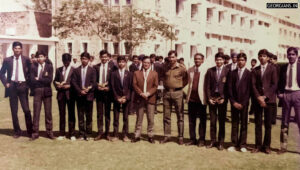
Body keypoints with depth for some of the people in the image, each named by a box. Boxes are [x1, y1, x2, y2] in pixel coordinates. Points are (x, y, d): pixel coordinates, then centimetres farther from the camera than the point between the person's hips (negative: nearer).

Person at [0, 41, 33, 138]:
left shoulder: (26, 60, 3)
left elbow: (31, 72, 10)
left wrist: (28, 82, 0)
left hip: (22, 86, -1)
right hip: (12, 86, 2)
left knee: (27, 110, -4)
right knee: (13, 111, 6)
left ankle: (30, 131, 6)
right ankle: (17, 131, 17)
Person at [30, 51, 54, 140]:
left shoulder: (49, 67, 3)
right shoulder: (33, 67, 5)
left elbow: (49, 80, -8)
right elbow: (32, 80, -5)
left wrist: (39, 79, -7)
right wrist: (44, 78, -8)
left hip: (47, 92, 0)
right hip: (37, 92, 0)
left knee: (48, 112, 5)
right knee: (36, 113, 2)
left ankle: (49, 132, 14)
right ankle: (35, 133, 9)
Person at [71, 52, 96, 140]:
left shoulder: (92, 70, 5)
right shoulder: (76, 70, 9)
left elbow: (93, 83, -1)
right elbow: (73, 82, 2)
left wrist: (87, 90, -14)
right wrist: (80, 91, -10)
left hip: (89, 95, -1)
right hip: (79, 96, 2)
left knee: (89, 116, 3)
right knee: (80, 116, 5)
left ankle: (88, 134, 11)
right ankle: (81, 134, 13)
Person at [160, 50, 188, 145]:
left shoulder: (181, 68, -4)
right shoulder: (165, 67, 7)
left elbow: (186, 79, 6)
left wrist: (180, 86, 1)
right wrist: (165, 84, 11)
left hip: (177, 93, -4)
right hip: (167, 93, 4)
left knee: (180, 116, 3)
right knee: (166, 116, 8)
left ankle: (180, 137, 11)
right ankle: (166, 136, 17)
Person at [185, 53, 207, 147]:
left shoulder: (206, 71, -5)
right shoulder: (190, 70, 8)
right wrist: (188, 95, 11)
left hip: (201, 98, -4)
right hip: (191, 98, 4)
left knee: (202, 120, 6)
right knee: (191, 120, 10)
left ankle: (201, 140, 17)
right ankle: (192, 139, 22)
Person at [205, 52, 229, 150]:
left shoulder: (227, 71, 0)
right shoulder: (210, 71, 6)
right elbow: (207, 86, 5)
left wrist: (223, 98, -9)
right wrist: (209, 98, -3)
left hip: (222, 99, -2)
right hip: (212, 99, 2)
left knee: (222, 121, 5)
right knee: (212, 121, 7)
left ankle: (221, 142, 14)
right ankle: (213, 141, 17)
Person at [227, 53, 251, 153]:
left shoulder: (249, 74, 1)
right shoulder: (233, 73, 8)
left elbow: (249, 90, -3)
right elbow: (230, 88, 4)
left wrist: (243, 103, -9)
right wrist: (233, 102, -5)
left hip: (244, 103, -2)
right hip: (234, 103, 2)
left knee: (244, 124, 3)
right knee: (234, 124, 5)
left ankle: (242, 145, 10)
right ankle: (234, 144, 11)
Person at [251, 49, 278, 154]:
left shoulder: (272, 69, 4)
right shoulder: (255, 70, 11)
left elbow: (274, 84, -2)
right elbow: (253, 85, 4)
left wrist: (265, 96, -11)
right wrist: (258, 97, -9)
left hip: (269, 99, -2)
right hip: (258, 99, 2)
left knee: (268, 124, 3)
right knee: (258, 123, 3)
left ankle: (266, 146, 11)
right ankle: (258, 145, 10)